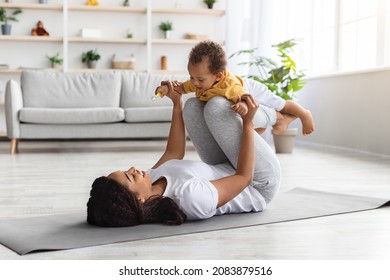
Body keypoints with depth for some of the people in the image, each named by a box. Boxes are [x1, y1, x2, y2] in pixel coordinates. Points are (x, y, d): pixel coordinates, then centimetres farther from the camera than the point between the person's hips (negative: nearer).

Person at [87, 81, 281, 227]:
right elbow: (244, 176, -31)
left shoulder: (150, 180, -21)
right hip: (260, 184, -6)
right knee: (216, 106, -18)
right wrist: (248, 123, -27)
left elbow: (173, 153, 0)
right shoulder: (190, 197, -44)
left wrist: (176, 103, 0)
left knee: (192, 105, 0)